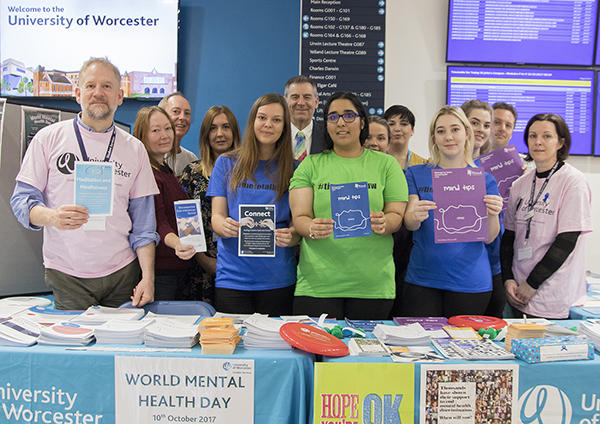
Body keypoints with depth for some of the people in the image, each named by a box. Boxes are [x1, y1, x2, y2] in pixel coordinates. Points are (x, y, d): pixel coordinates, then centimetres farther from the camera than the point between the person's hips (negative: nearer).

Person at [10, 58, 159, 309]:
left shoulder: (135, 149, 6)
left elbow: (143, 224, 5)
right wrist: (52, 217, -21)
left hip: (122, 272, 1)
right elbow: (22, 199, 1)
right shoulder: (48, 138, 2)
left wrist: (148, 277, -4)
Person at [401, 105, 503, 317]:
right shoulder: (416, 174, 4)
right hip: (422, 280, 0)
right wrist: (415, 216, -30)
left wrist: (493, 214, -21)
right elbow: (409, 224, -8)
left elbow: (488, 237, -1)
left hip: (470, 282, 1)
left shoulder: (484, 179, 5)